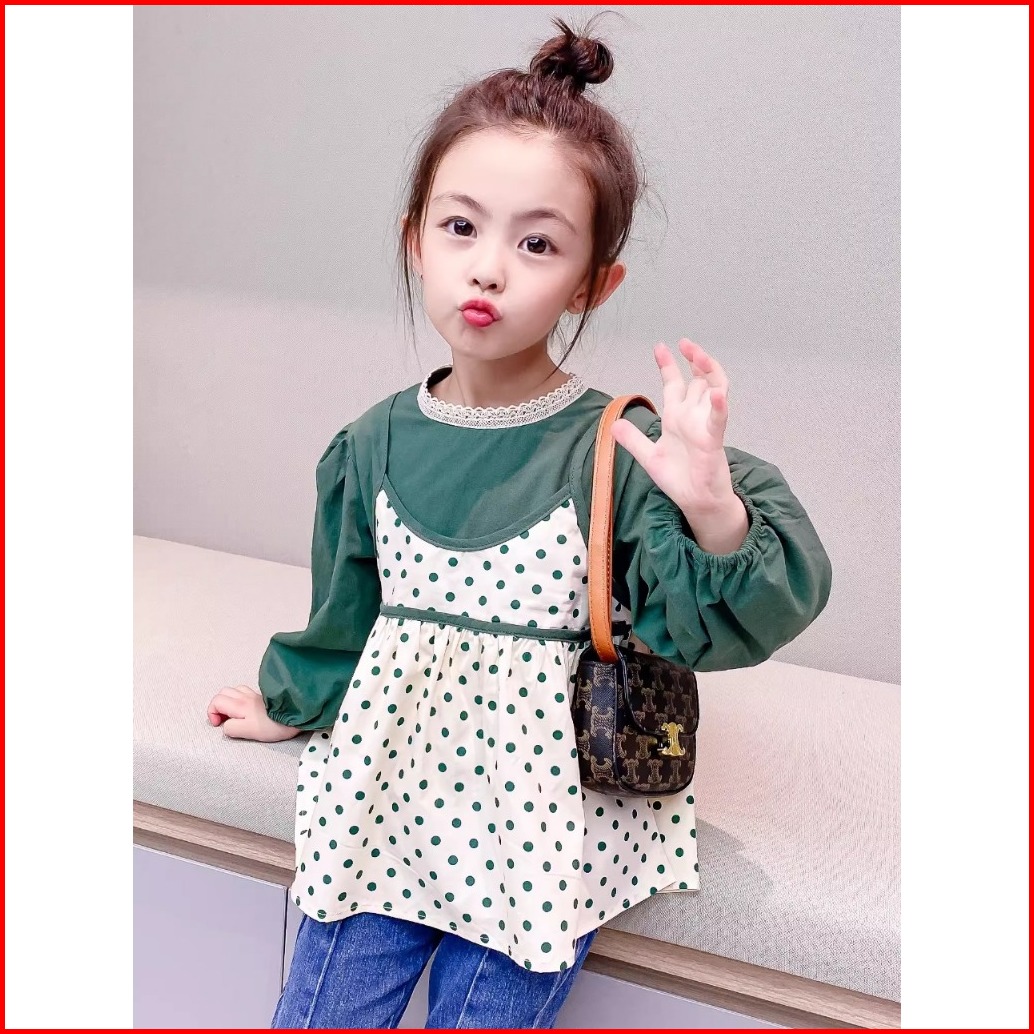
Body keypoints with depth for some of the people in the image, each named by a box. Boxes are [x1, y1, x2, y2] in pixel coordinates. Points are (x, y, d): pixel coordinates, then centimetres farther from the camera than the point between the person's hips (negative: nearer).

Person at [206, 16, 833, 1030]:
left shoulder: (617, 451, -17)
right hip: (380, 803, 4)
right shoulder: (376, 442, -4)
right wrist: (292, 703, 27)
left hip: (534, 837, -3)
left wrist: (713, 511, -39)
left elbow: (712, 624, -20)